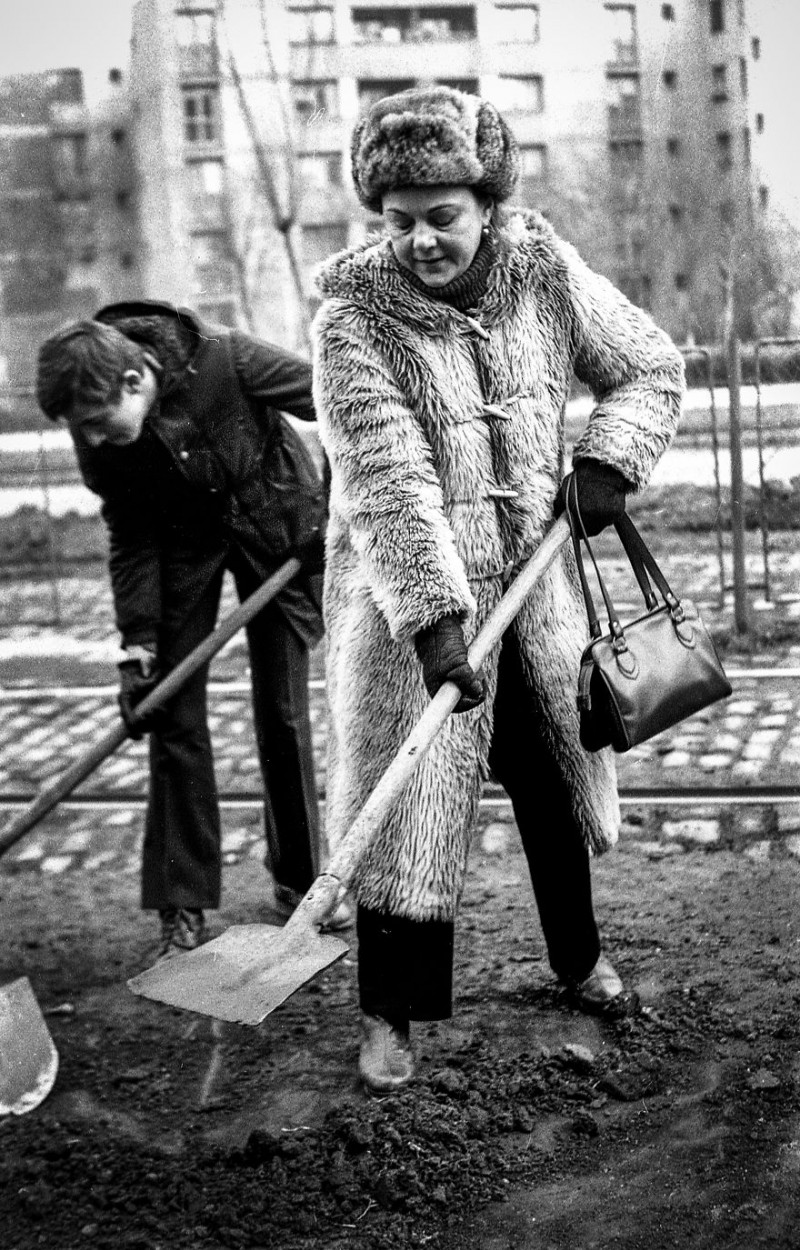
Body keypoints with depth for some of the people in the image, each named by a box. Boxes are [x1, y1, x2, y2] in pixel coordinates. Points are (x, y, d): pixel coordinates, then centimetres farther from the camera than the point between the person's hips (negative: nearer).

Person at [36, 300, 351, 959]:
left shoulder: (223, 358, -32)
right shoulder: (97, 433, -20)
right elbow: (131, 537, -9)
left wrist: (335, 510, -17)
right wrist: (138, 645, -14)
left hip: (275, 522, -2)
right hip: (181, 538, 2)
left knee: (284, 708, 1)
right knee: (174, 714, -4)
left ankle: (301, 879, 19)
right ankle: (182, 907, 5)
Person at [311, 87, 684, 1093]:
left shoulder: (549, 275, -6)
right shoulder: (352, 317, -19)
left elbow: (651, 368, 7)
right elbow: (386, 480, -28)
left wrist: (607, 460, -10)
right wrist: (433, 617, -35)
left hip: (533, 577, 4)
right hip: (404, 594, -4)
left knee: (556, 773, 18)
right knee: (404, 798, -3)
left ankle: (580, 955, 41)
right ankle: (389, 1013, 15)